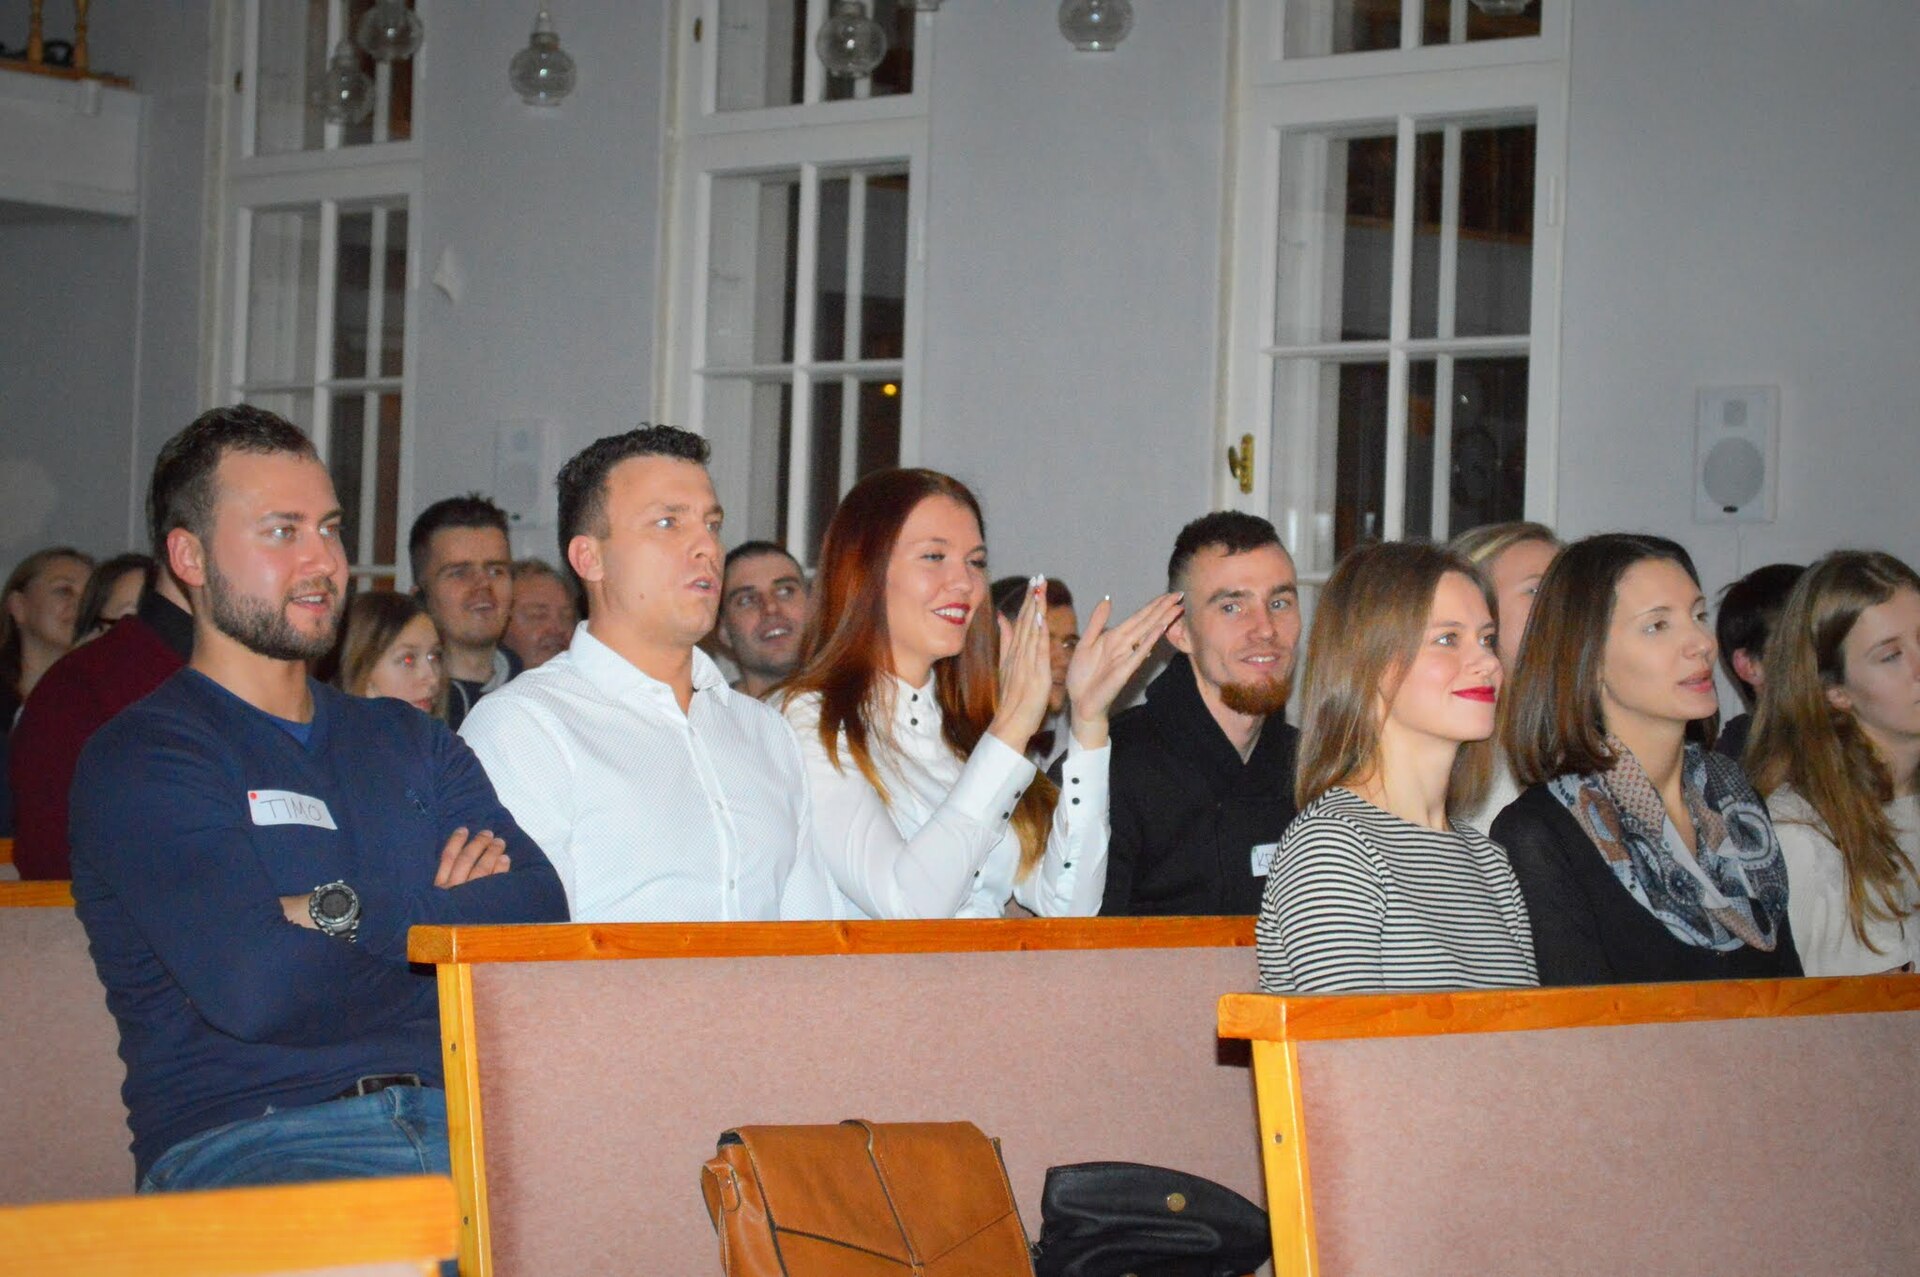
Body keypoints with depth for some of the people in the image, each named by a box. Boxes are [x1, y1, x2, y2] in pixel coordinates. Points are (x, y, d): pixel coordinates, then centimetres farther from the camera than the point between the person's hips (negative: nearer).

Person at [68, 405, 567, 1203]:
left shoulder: (410, 742, 22)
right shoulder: (138, 758, 1)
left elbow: (541, 916, 5)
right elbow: (255, 987, -14)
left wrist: (346, 914, -7)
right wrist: (444, 920, 3)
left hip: (456, 1118, 5)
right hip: (244, 1140, -5)